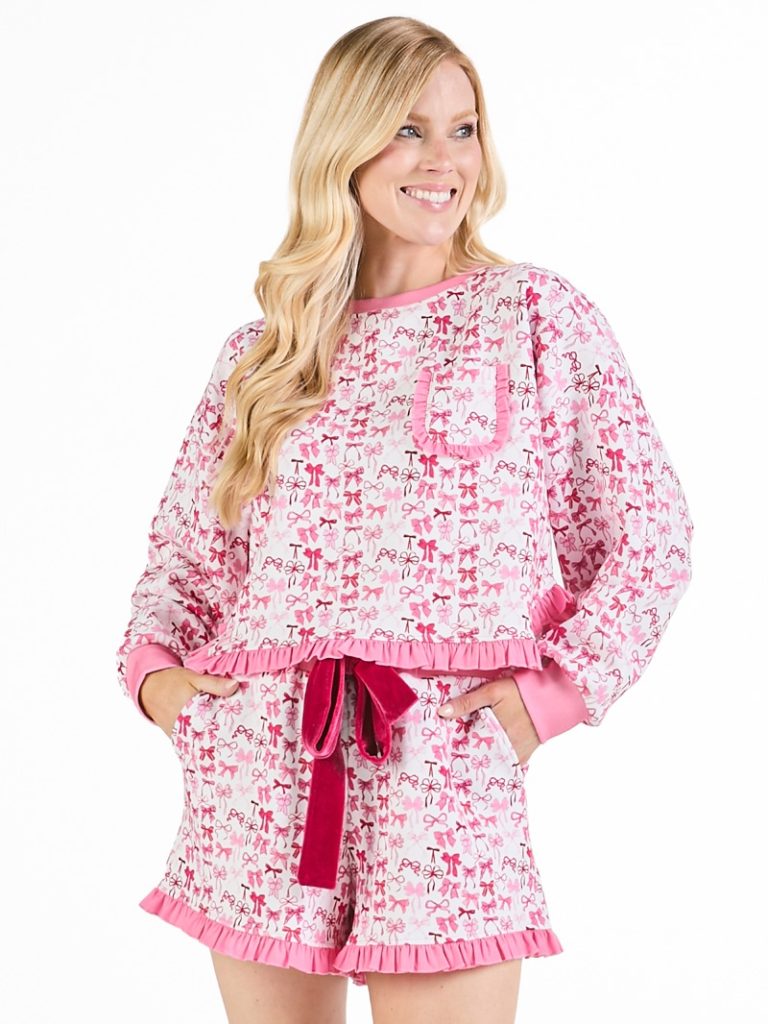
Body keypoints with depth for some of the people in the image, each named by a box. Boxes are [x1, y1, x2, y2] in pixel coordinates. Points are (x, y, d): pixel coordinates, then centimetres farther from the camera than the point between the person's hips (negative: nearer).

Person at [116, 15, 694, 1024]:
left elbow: (651, 530, 4)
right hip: (259, 770, 3)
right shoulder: (260, 354, 12)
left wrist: (556, 691, -4)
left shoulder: (540, 315, 5)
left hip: (447, 762, -2)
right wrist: (154, 665, 3)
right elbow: (185, 547, 20)